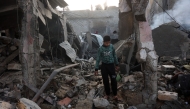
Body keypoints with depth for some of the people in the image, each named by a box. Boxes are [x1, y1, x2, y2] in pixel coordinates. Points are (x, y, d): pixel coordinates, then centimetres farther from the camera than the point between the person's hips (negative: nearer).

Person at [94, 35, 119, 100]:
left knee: (113, 80, 3)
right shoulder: (101, 48, -10)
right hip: (104, 66, -1)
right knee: (105, 81, 9)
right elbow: (98, 59, -6)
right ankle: (107, 94, 27)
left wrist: (116, 64, 14)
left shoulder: (111, 47, -5)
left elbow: (114, 56, 7)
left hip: (111, 65, 1)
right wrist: (96, 69, -7)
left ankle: (115, 94, 20)